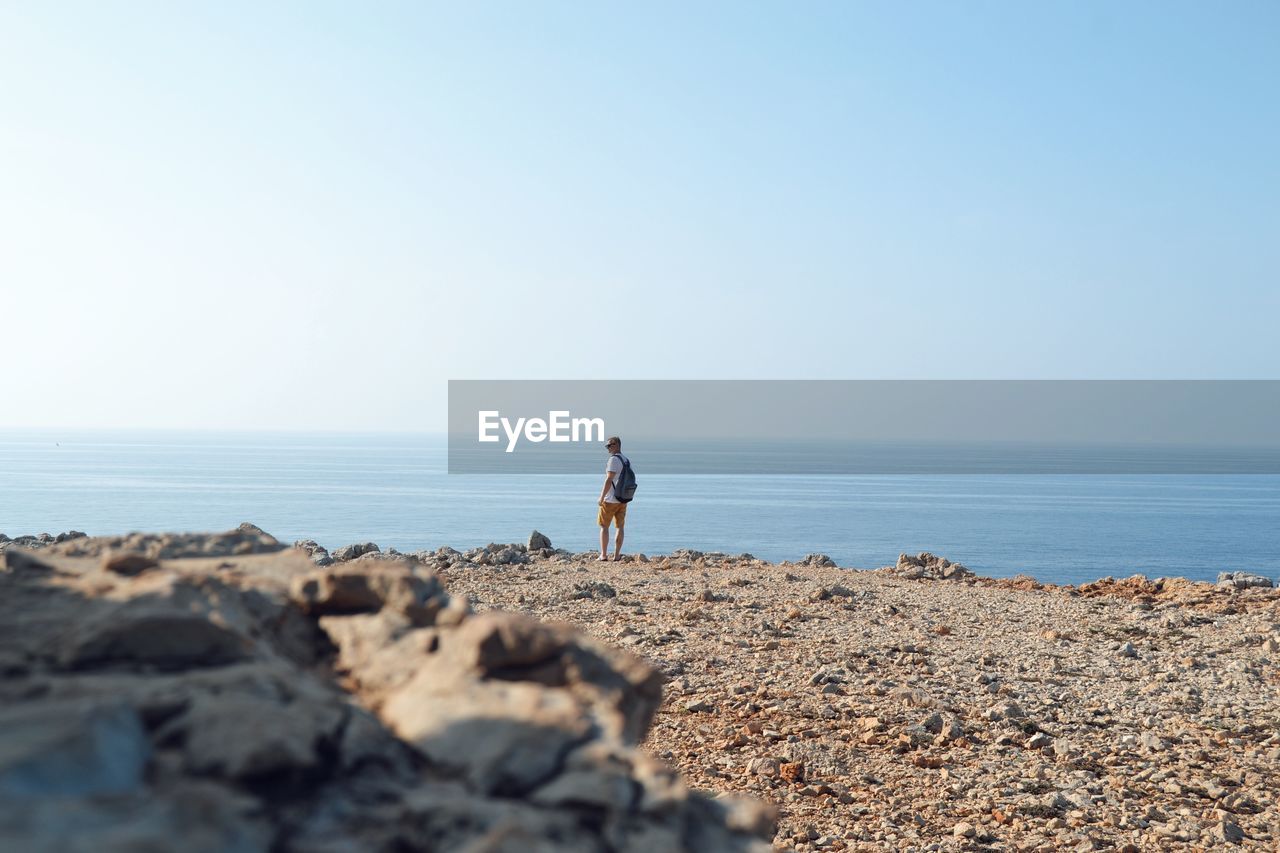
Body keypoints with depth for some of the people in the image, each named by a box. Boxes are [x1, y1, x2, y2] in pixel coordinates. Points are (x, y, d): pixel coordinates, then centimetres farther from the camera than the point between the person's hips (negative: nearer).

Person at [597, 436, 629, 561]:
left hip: (610, 499, -7)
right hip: (623, 500, 7)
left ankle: (603, 555, -3)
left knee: (604, 526, 1)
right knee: (620, 527, 8)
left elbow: (609, 480, -21)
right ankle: (616, 555, 7)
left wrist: (602, 497, -17)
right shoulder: (627, 461, 11)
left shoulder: (614, 459, -15)